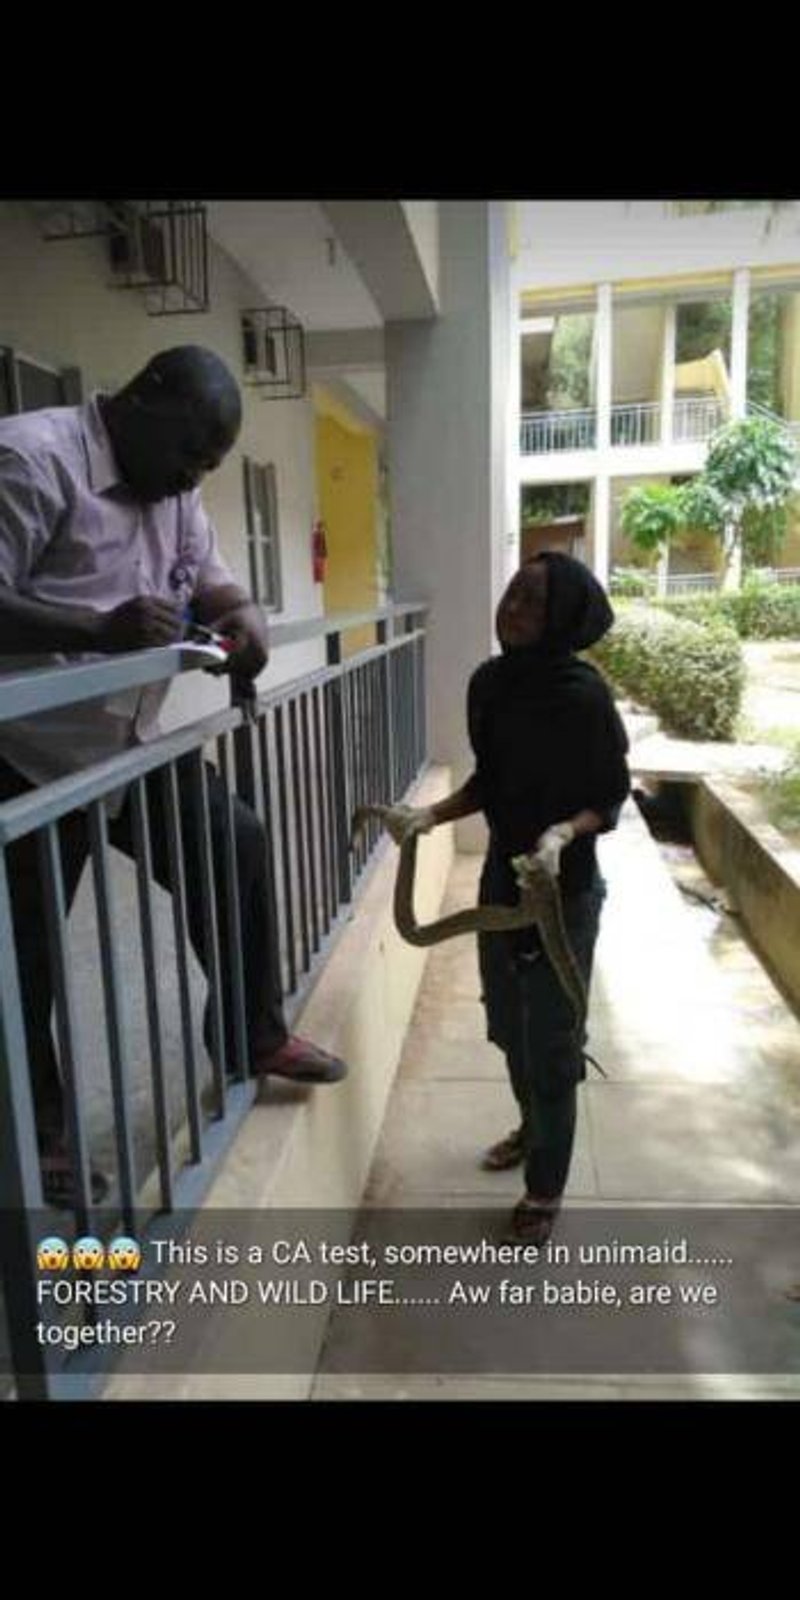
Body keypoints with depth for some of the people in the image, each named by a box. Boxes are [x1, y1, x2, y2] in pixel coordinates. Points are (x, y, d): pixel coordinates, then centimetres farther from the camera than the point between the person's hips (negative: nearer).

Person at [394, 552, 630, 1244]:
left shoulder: (584, 695, -20)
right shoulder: (489, 682, -2)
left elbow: (610, 798, -11)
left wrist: (563, 833, -29)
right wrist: (431, 815, -4)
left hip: (566, 889, -6)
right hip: (502, 877, 7)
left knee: (549, 1038, 7)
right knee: (508, 1024, 22)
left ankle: (545, 1188, 28)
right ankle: (532, 1126, 50)